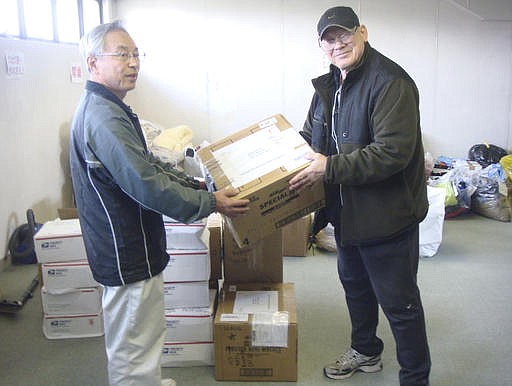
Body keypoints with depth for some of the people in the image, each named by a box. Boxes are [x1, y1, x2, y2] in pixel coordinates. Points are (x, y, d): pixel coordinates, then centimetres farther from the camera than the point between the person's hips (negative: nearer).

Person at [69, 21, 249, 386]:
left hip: (130, 249, 11)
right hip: (128, 257, -11)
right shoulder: (104, 118, -23)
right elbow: (147, 184, -29)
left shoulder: (105, 108, 12)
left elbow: (147, 164, 19)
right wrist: (210, 203, -21)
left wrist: (195, 184, 14)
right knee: (134, 348, 4)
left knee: (135, 341, 26)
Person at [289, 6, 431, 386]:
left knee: (398, 301, 5)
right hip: (346, 211, 9)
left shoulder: (390, 83, -21)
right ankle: (366, 351, 48)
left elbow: (392, 152, -30)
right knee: (355, 285, 25)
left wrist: (330, 168, -29)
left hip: (387, 215, -9)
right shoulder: (329, 86, 8)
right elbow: (311, 138, 20)